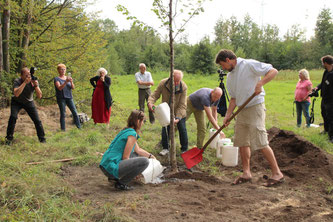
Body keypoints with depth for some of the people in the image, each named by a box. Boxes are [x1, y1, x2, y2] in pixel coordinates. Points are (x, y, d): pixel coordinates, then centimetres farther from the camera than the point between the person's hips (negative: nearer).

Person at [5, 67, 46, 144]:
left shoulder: (34, 81, -18)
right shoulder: (17, 81, -25)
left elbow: (39, 96, -23)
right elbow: (16, 94, -43)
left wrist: (36, 86, -38)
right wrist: (25, 82, -46)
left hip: (29, 102, 2)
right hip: (17, 102, -2)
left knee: (37, 120, -7)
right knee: (13, 117, -24)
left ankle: (42, 138, 8)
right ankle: (9, 138, -10)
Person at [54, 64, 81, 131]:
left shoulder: (68, 78, 14)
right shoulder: (56, 79, 1)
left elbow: (73, 87, 5)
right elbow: (59, 88, -15)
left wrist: (71, 82, -15)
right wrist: (66, 82, -29)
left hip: (69, 97, 4)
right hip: (61, 98, -4)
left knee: (74, 112, -4)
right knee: (63, 114, -5)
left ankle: (79, 127, 0)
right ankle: (63, 129, 0)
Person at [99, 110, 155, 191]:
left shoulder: (126, 130, 16)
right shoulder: (132, 134, -13)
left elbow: (138, 150, 28)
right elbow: (125, 157, -14)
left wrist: (150, 155, 36)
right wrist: (132, 170, 1)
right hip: (112, 168, -10)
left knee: (136, 155, 26)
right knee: (144, 161, -15)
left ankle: (114, 177, 17)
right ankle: (121, 183, -7)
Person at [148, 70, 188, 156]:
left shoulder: (184, 87, -25)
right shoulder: (163, 83, -23)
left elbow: (182, 105, -24)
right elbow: (155, 94, -16)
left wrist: (178, 118, -34)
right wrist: (150, 102, -37)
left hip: (180, 113, -1)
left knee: (182, 130, 6)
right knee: (165, 129, 3)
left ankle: (184, 149, 23)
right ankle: (165, 148, 21)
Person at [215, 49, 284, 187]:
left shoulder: (249, 65, -9)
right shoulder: (230, 77, 15)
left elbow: (273, 71, -12)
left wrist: (260, 83, -26)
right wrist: (228, 115, 9)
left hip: (255, 107, -8)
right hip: (242, 110, 8)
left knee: (260, 142, -11)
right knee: (242, 142, 8)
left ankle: (277, 174, -2)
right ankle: (246, 173, 19)